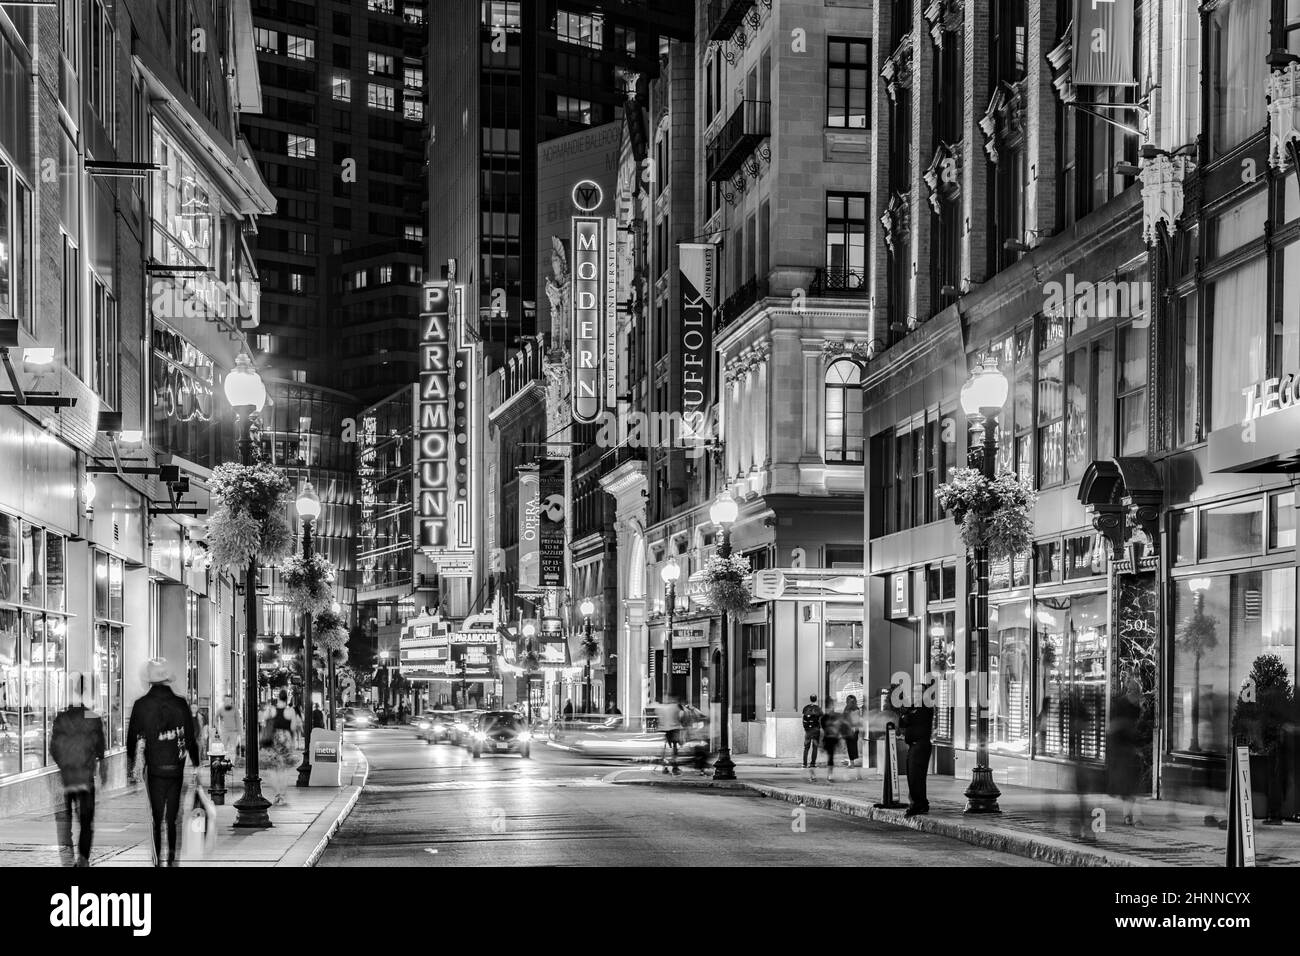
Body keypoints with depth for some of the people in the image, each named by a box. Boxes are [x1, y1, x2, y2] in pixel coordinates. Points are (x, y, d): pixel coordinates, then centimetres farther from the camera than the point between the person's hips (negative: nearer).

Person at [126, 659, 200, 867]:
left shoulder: (141, 705, -4)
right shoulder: (180, 704, -2)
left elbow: (132, 738, 1)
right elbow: (190, 738, 3)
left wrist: (130, 767, 11)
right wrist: (195, 764, 12)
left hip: (154, 770, -1)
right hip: (176, 769, 1)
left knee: (156, 819, 3)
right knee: (172, 818, 12)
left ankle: (157, 860, -4)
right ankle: (172, 859, 13)